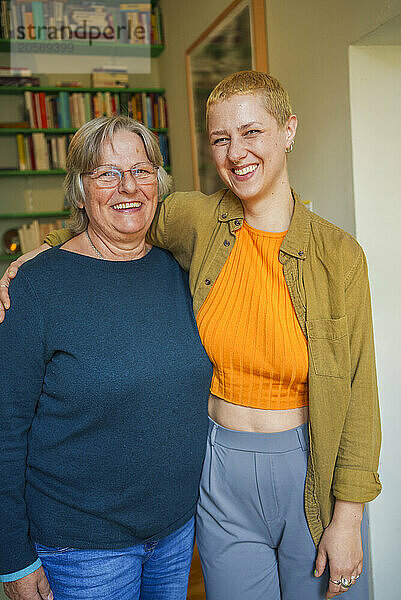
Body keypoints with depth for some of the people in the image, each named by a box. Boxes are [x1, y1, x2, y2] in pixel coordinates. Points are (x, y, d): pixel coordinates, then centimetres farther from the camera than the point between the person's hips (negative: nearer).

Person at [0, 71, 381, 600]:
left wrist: (347, 518, -6)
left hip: (312, 475, -1)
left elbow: (357, 391, -7)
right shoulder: (194, 220, -8)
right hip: (221, 477, 1)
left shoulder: (337, 253, -11)